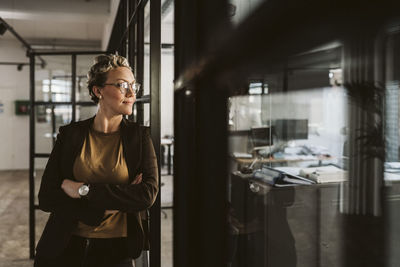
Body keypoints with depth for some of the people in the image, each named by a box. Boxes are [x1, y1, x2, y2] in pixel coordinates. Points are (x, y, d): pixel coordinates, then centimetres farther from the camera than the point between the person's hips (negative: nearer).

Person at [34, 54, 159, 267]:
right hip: (65, 248, 1)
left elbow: (148, 194, -17)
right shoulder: (70, 134, -2)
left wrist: (84, 190, -17)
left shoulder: (139, 136, -3)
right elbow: (46, 198, -7)